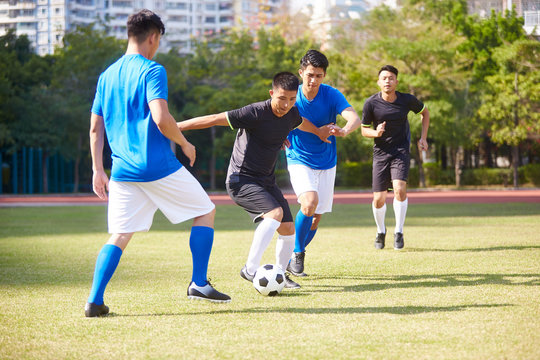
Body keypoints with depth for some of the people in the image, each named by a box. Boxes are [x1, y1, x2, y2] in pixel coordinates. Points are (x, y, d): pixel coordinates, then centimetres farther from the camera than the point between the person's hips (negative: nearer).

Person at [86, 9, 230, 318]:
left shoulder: (107, 76, 13)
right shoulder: (152, 71, -9)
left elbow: (96, 127, 15)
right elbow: (161, 119, -21)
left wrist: (98, 170, 18)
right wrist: (185, 144, -5)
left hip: (123, 172, 6)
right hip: (159, 166, -6)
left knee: (119, 235, 8)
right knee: (206, 212, 12)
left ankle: (95, 301, -6)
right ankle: (199, 283, 7)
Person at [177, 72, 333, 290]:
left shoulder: (292, 114, 0)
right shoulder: (256, 113, -22)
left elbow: (303, 123, 27)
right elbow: (214, 120, -20)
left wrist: (319, 133, 46)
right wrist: (175, 127, -20)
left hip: (266, 181, 7)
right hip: (241, 179, -7)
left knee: (288, 229, 2)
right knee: (275, 213, -28)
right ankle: (250, 269, -24)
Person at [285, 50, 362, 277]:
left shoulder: (331, 95, -12)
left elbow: (355, 118, -26)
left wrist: (344, 130, -49)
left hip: (326, 162, 2)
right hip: (299, 160, -2)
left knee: (316, 217, 7)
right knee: (310, 201, -27)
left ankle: (293, 258, 29)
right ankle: (297, 253, -10)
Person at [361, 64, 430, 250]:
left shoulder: (407, 100, -7)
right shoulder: (371, 103, -9)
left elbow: (424, 112, 13)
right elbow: (364, 129, 2)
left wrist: (423, 138, 6)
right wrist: (376, 133, -20)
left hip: (401, 150, -1)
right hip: (380, 152, 1)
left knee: (400, 189, -23)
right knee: (379, 199, -1)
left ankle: (398, 232, -7)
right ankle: (381, 231, 29)